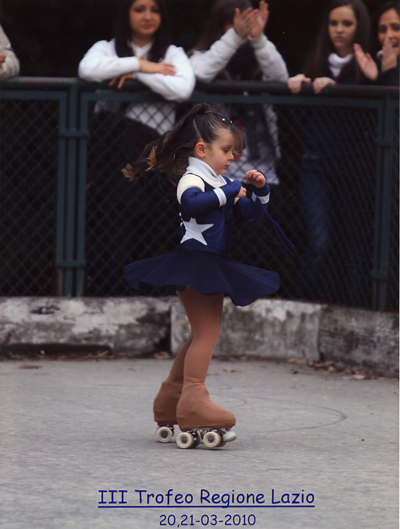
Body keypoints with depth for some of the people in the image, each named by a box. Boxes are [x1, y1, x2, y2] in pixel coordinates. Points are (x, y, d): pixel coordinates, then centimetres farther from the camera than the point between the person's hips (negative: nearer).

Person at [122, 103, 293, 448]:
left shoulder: (222, 185, 17)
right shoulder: (191, 180, -12)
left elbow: (251, 217, 18)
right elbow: (193, 202, -37)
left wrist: (260, 192, 2)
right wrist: (230, 191, -29)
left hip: (211, 270, 10)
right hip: (193, 267, -10)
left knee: (205, 335, 14)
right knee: (207, 332, -17)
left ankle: (170, 401, 21)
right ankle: (193, 400, -21)